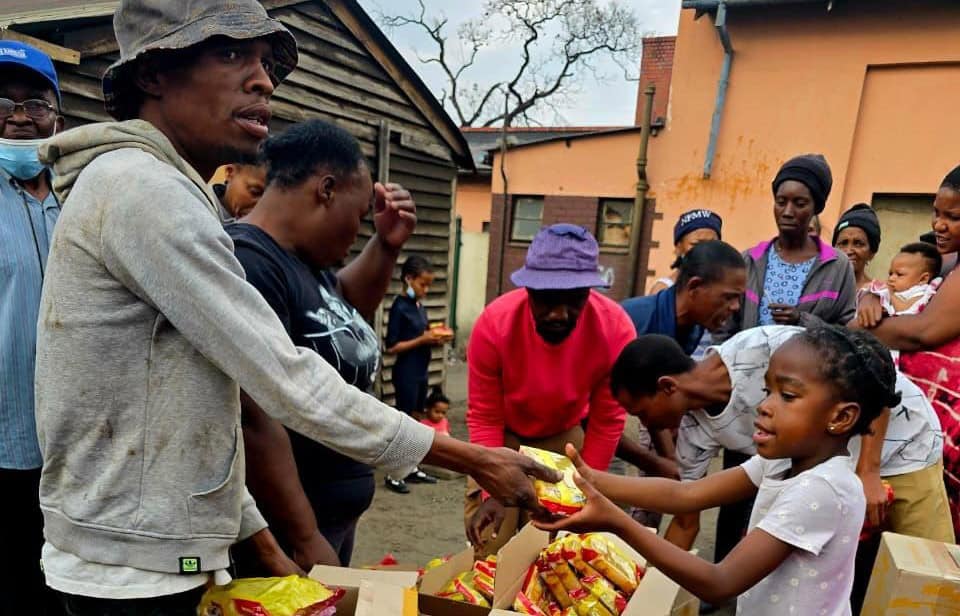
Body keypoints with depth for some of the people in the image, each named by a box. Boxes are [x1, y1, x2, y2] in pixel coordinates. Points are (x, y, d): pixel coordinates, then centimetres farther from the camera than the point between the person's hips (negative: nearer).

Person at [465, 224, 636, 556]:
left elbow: (607, 421, -14)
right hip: (502, 437, -1)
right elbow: (483, 417, -17)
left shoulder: (616, 330, -29)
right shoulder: (493, 324, -31)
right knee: (487, 550, 2)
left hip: (564, 437, 1)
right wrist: (492, 491, -23)